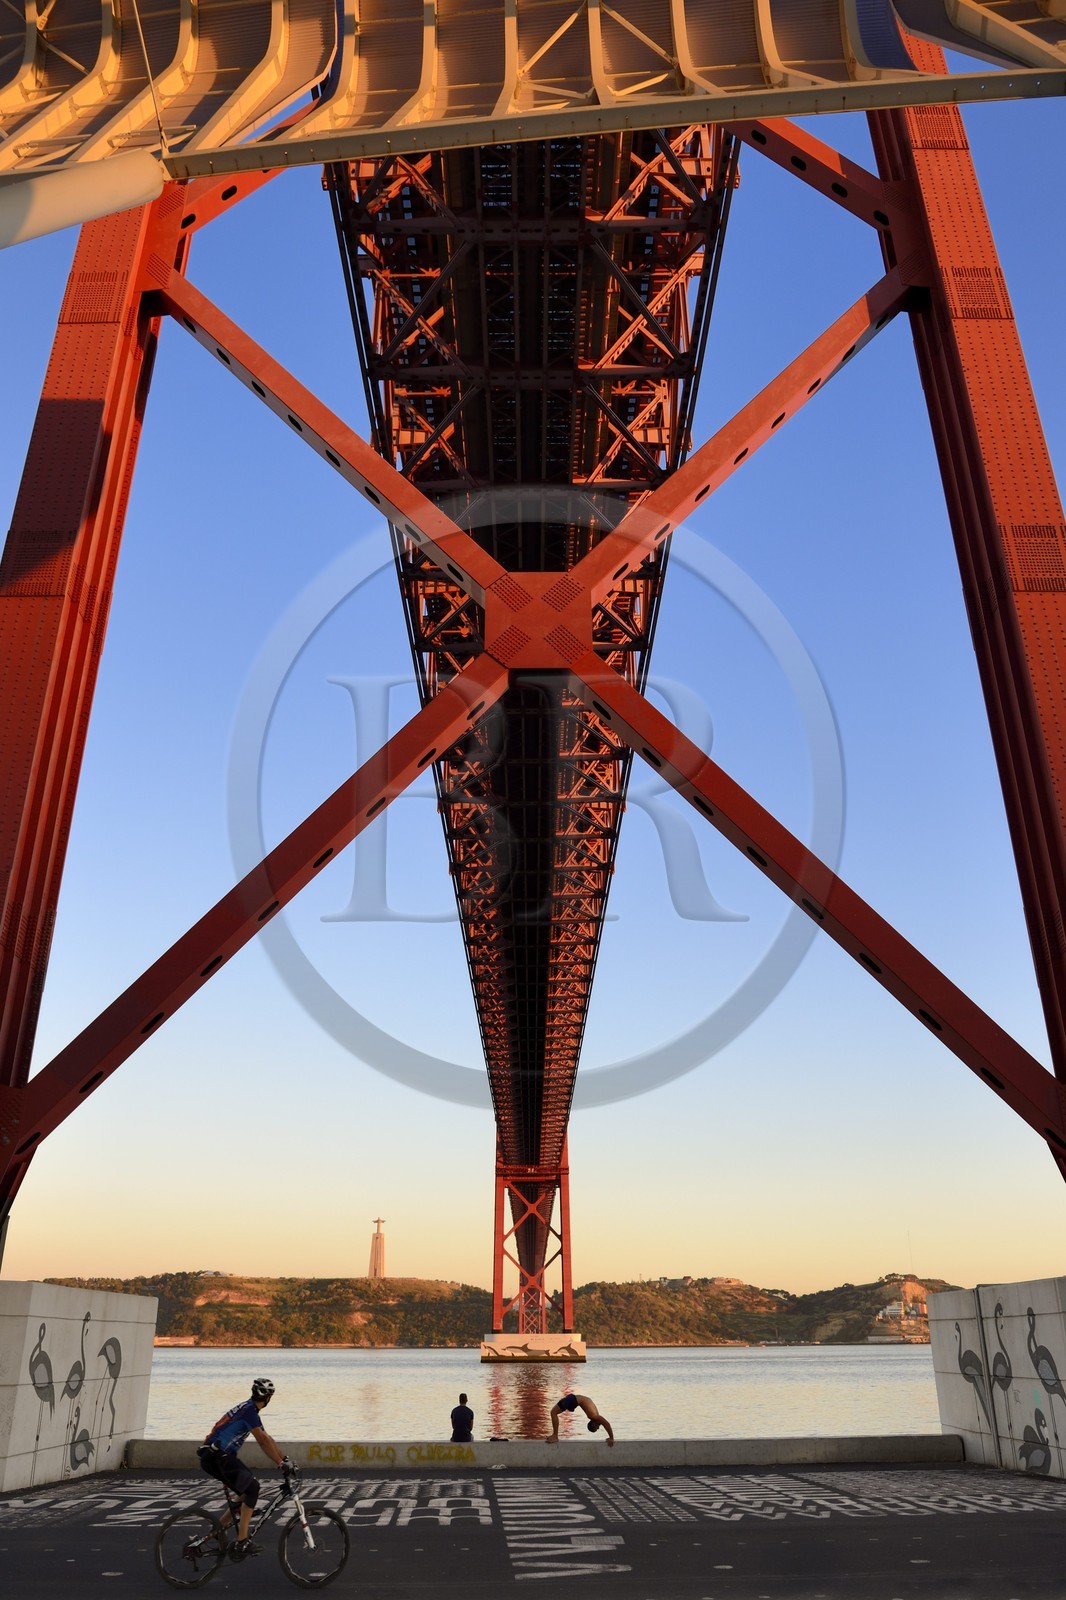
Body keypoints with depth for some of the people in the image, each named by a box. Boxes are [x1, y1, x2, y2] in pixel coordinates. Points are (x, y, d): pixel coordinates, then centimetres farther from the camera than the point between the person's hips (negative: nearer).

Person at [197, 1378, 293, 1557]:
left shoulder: (250, 1410, 16)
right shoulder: (249, 1410, -15)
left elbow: (267, 1439, 20)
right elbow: (263, 1441, -20)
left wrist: (285, 1459, 16)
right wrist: (282, 1463, -17)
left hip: (217, 1456, 10)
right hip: (217, 1457, -10)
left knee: (247, 1493, 12)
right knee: (252, 1488, -13)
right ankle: (242, 1543, -13)